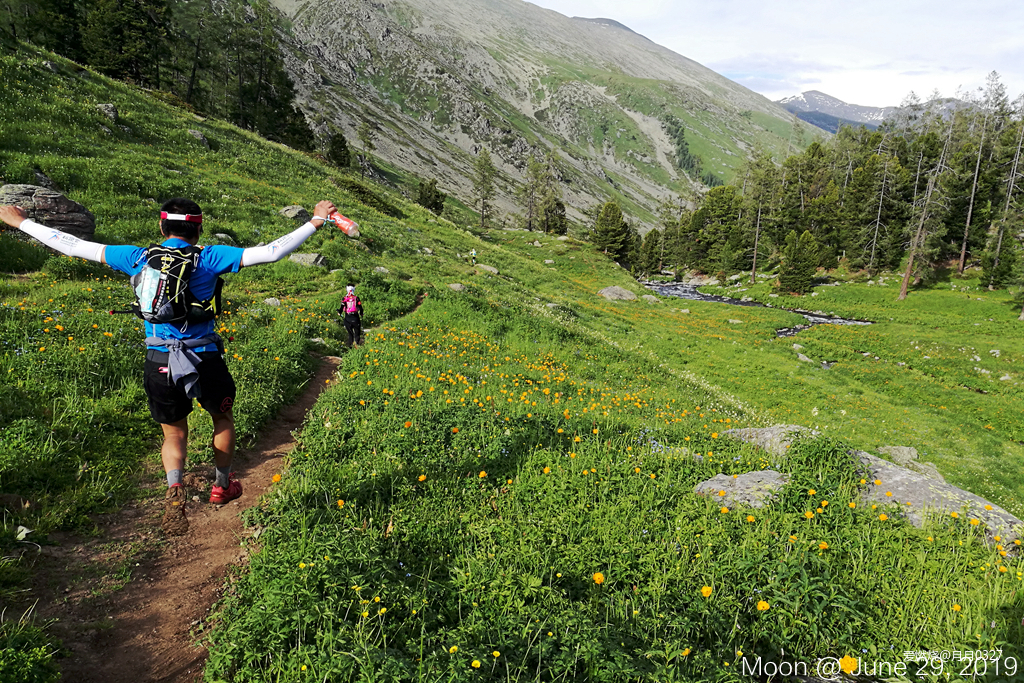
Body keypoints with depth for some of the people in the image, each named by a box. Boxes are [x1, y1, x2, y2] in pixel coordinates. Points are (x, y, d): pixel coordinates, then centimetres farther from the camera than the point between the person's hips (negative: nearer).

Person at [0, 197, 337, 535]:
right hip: (205, 361, -2)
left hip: (159, 364, 2)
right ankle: (222, 485, 37)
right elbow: (270, 252, -14)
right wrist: (315, 222, -10)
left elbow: (71, 245, 8)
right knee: (223, 417, 25)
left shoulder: (138, 258, 1)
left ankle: (174, 488, -9)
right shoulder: (211, 258, -8)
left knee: (174, 432, 19)